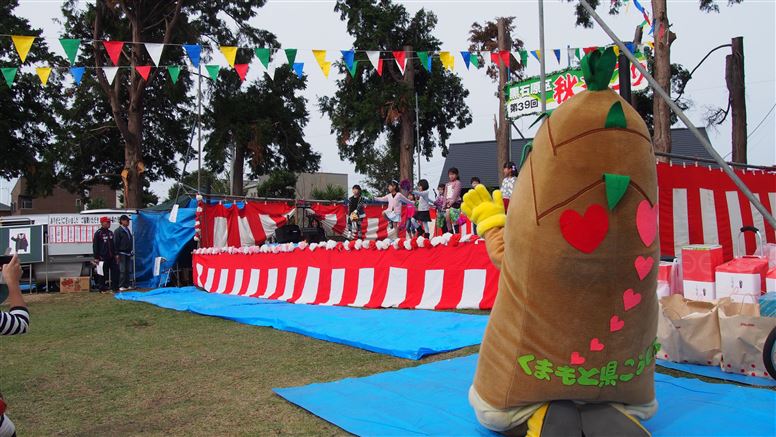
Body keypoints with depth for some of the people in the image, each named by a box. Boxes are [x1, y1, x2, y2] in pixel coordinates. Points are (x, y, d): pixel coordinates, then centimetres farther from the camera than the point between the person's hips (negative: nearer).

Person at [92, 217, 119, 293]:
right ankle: (102, 288, 9)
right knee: (103, 273, 0)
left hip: (111, 257, 7)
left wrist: (115, 254, 15)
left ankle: (115, 287, 13)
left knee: (115, 271, 5)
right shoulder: (98, 233, -7)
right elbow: (95, 246, -10)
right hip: (103, 257, -7)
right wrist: (96, 258, -13)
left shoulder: (110, 232, 14)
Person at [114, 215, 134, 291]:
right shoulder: (118, 231, -6)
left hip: (128, 253, 7)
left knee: (128, 270, 8)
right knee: (122, 271, -8)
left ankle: (126, 285, 14)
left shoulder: (128, 230, 16)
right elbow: (116, 243, -10)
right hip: (122, 254, -7)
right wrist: (117, 254, -14)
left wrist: (131, 252, 17)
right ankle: (121, 286, -5)